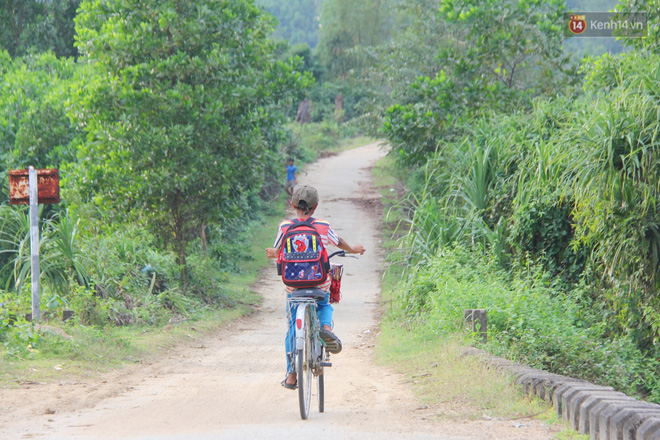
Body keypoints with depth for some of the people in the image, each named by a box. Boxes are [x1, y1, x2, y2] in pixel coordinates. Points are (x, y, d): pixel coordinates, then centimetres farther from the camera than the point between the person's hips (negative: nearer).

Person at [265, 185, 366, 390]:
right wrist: (354, 250, 35)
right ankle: (326, 327, -5)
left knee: (293, 327, 13)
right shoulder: (323, 227, -5)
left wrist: (273, 253, 26)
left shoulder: (285, 227, -7)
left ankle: (291, 374, 8)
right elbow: (339, 242, 13)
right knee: (324, 307, 31)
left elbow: (277, 253, 1)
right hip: (320, 285, 0)